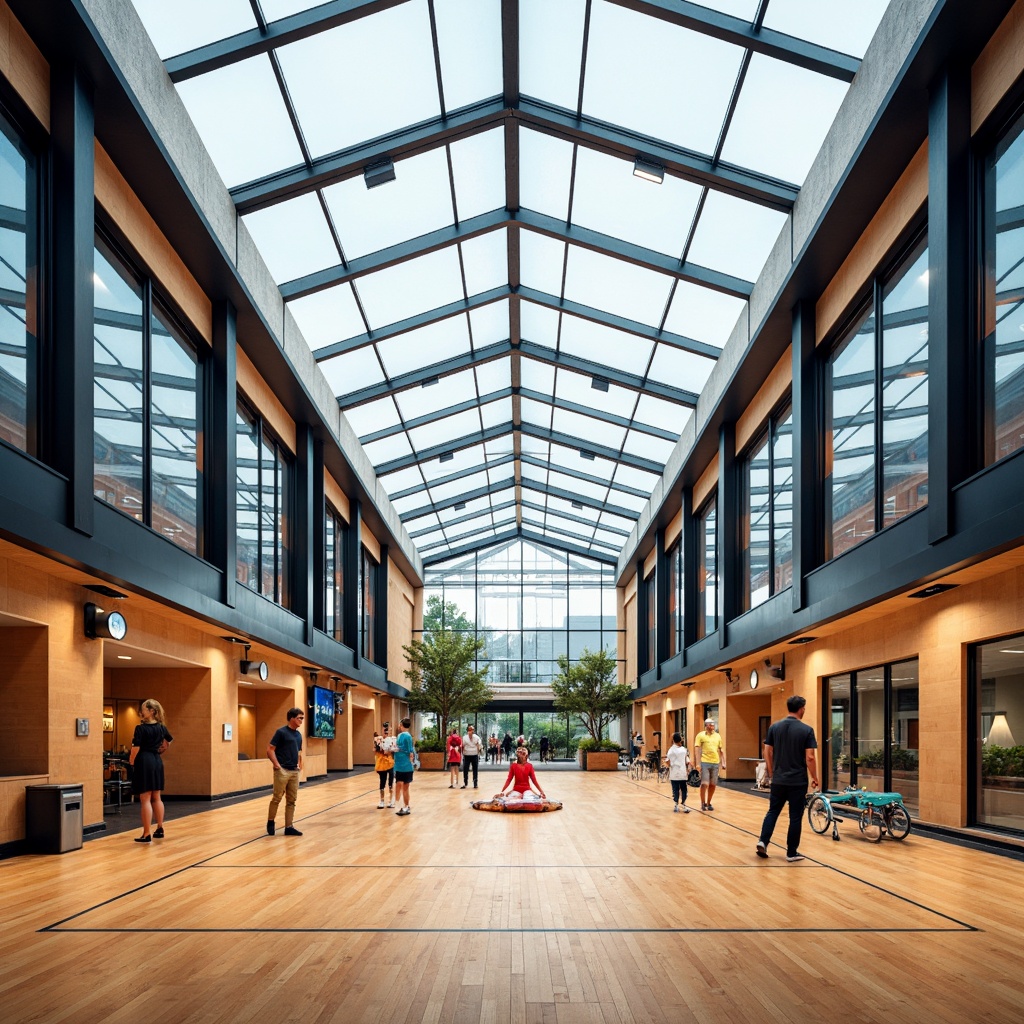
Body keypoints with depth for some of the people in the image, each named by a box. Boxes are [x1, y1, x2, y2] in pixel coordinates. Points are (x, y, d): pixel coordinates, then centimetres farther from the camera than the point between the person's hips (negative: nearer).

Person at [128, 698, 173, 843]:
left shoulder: (141, 728, -13)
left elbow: (136, 748, -16)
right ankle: (159, 829, 20)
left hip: (144, 762, -7)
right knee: (156, 798, 15)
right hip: (157, 761, 7)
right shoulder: (161, 727, 8)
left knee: (145, 800, -5)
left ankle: (147, 835, -5)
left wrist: (131, 762, -1)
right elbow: (169, 741, 25)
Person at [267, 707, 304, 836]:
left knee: (291, 800, 6)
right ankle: (270, 822, 16)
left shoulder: (298, 735, 13)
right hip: (282, 771, -7)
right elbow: (270, 749, -12)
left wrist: (300, 765, 11)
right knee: (277, 798, -1)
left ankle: (289, 827, 9)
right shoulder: (281, 732, -10)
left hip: (294, 772, 7)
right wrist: (277, 765, -15)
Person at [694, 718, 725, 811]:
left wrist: (723, 762, 10)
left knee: (712, 785, 7)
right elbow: (698, 750, -3)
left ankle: (708, 803, 21)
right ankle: (703, 803, 7)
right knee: (704, 784, -8)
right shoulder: (700, 735, 0)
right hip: (705, 762, -4)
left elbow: (721, 750, 17)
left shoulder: (717, 736, 12)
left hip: (715, 763, 4)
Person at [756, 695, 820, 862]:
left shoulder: (774, 727, 1)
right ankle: (791, 853, 11)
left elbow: (768, 753, 3)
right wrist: (814, 778, 0)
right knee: (795, 817, 6)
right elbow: (809, 757, -13)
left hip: (778, 780, 3)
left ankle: (763, 841, -1)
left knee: (773, 811, 15)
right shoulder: (806, 730, -10)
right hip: (798, 781, -3)